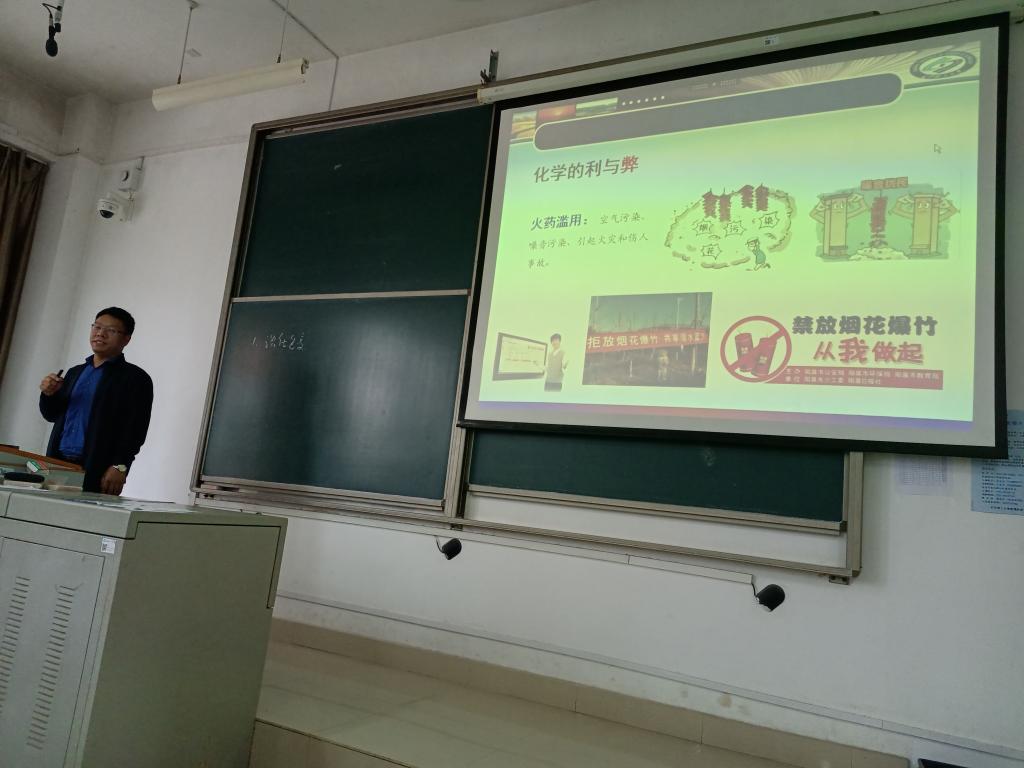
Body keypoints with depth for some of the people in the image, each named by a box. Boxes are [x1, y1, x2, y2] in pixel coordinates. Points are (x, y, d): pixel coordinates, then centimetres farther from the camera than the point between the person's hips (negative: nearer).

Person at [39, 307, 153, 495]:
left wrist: (120, 467, -21)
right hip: (58, 465, 6)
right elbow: (52, 415, 23)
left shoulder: (136, 378, -3)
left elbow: (135, 429, -10)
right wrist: (49, 394, 3)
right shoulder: (75, 372, 19)